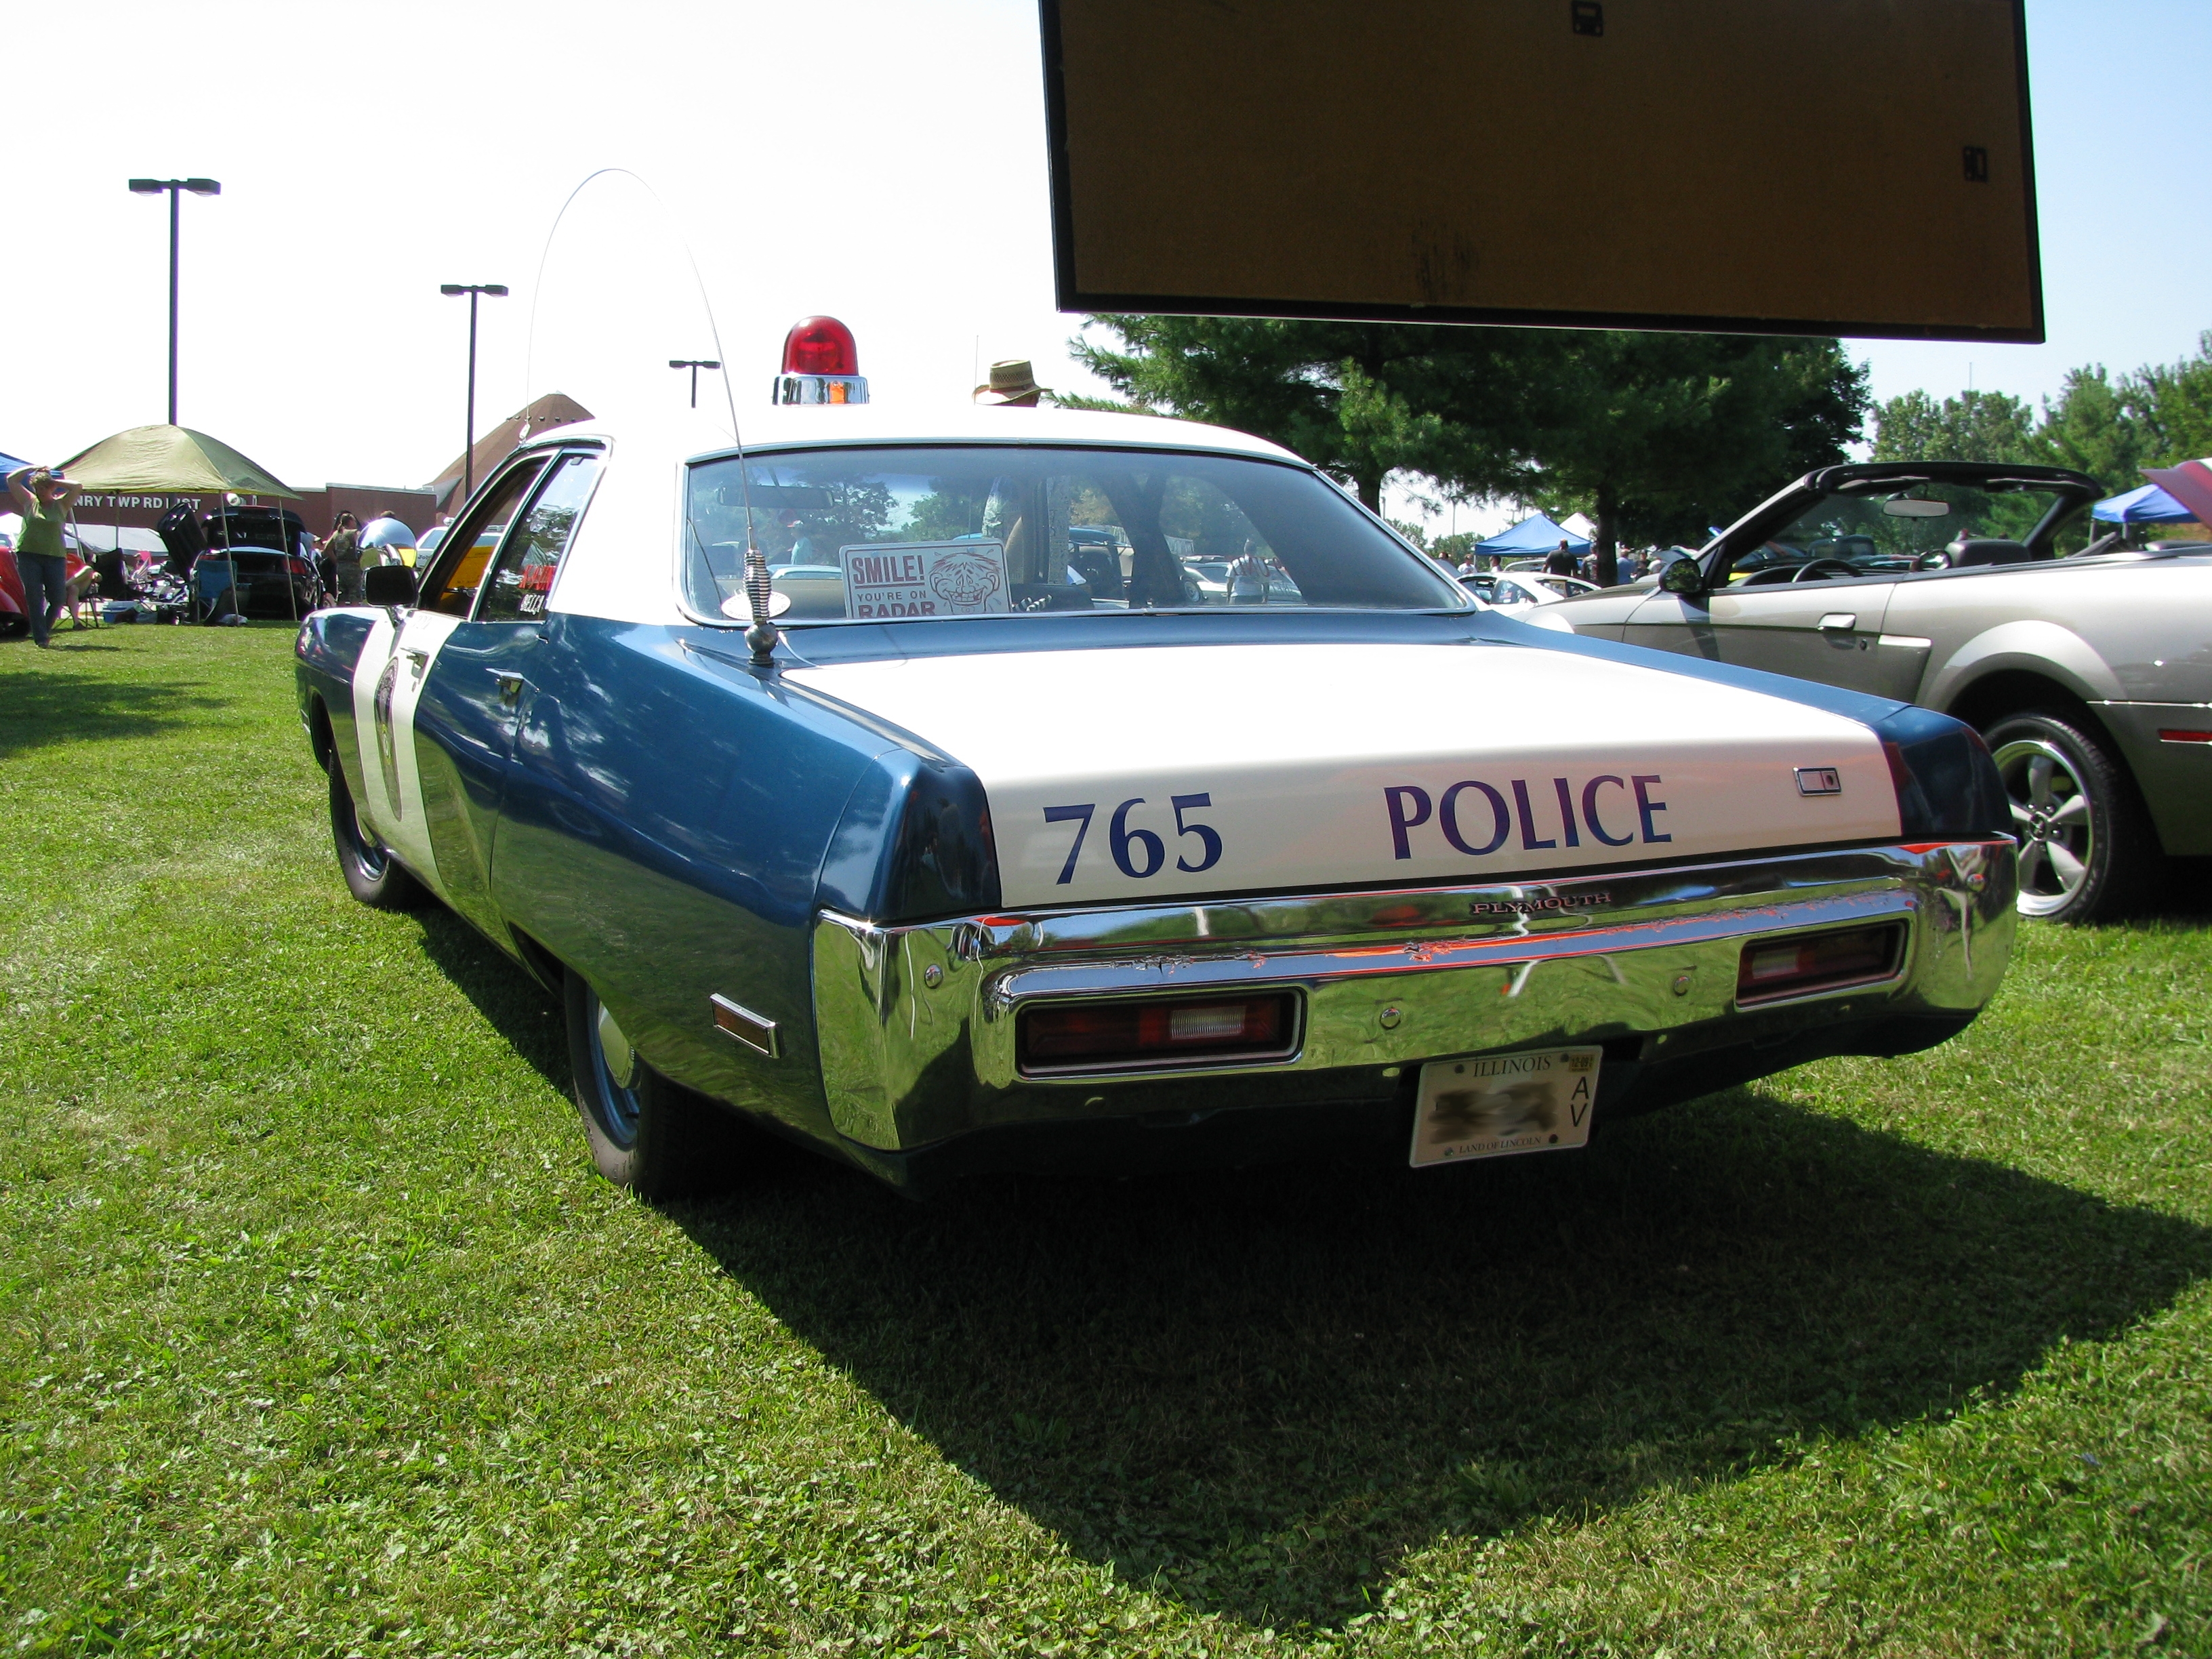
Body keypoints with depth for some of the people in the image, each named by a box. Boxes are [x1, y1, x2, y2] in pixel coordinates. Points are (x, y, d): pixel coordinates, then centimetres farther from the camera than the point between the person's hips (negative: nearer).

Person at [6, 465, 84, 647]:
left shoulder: (61, 504, 8)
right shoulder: (30, 502, 11)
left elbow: (77, 486, -4)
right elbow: (11, 479, 12)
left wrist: (56, 482, 4)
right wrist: (34, 469, 12)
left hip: (55, 557, 0)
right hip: (28, 555, 0)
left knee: (58, 598, -3)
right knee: (34, 599, -4)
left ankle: (45, 630, 21)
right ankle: (41, 638, -2)